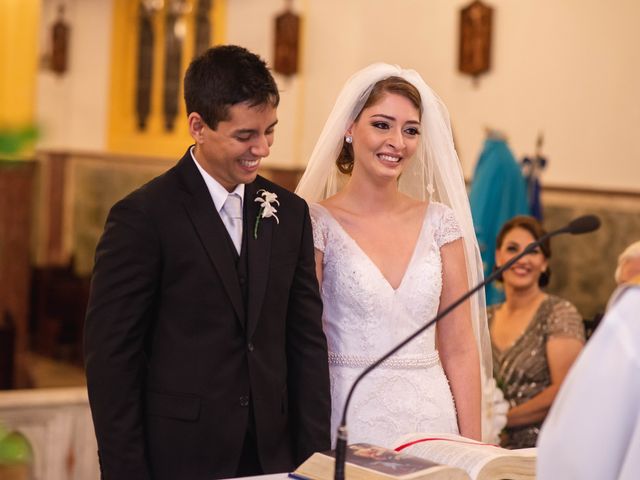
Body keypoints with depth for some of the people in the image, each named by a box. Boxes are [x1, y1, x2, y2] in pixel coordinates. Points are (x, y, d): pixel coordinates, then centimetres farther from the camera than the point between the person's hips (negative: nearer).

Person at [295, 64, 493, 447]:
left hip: (431, 420, 3)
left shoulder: (440, 223, 4)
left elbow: (459, 348, 4)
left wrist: (473, 446, 0)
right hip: (349, 420, -3)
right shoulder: (317, 223, -5)